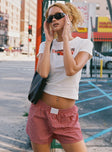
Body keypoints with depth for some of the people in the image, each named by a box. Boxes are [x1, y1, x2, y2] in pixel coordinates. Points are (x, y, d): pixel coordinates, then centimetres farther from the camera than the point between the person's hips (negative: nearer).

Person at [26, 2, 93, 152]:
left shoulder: (84, 44, -1)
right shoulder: (45, 45, 6)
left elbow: (71, 70, -19)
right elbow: (43, 73, -13)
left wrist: (66, 37, -11)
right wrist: (49, 40, -5)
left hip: (67, 116, -1)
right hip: (41, 111, 2)